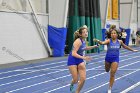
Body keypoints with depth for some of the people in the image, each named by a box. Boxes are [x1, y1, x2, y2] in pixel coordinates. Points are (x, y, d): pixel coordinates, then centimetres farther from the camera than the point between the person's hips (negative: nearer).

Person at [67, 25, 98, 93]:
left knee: (83, 79, -3)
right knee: (75, 80, -2)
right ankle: (72, 84, 36)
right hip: (72, 60, -7)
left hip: (80, 60, 7)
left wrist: (94, 46, 9)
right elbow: (74, 53, -31)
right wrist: (83, 57, -40)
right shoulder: (78, 41, -25)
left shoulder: (84, 40, -2)